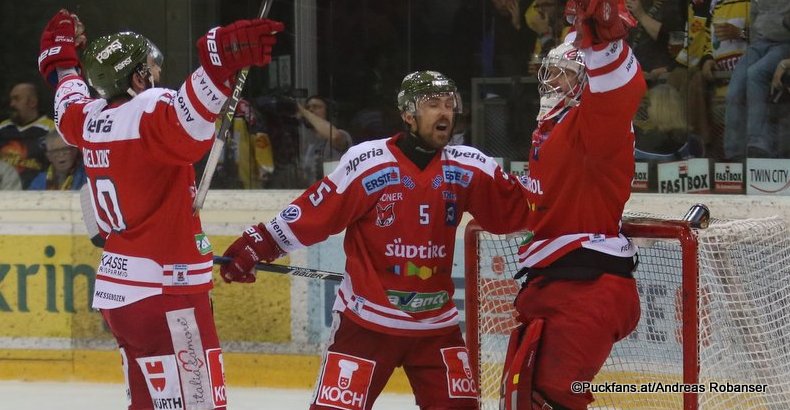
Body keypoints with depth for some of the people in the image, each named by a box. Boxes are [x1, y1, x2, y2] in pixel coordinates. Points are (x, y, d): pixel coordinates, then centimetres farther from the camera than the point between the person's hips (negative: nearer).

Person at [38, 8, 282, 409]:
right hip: (165, 295, -9)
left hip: (118, 291, 9)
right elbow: (183, 123, -38)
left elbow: (69, 111, 34)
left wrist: (62, 57, 49)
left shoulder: (91, 119, 9)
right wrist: (221, 60, -52)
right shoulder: (148, 114, -14)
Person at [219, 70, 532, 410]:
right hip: (367, 321, -4)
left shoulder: (467, 168, 1)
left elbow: (515, 210, 2)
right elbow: (314, 214, -8)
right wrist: (257, 245, -9)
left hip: (436, 324, 4)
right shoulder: (367, 163, -12)